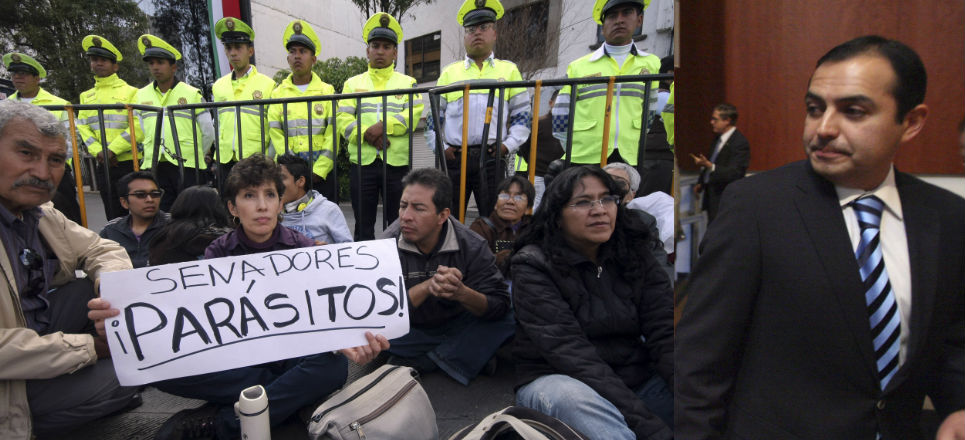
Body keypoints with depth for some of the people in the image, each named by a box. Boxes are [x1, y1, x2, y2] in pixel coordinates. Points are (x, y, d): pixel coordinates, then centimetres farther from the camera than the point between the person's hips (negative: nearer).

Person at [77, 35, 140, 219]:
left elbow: (137, 127, -10)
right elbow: (82, 128, 10)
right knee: (114, 217, 9)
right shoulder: (86, 96, 17)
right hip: (104, 166, 5)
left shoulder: (130, 92, 0)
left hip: (130, 162, -5)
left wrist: (113, 150, -16)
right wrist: (98, 152, -7)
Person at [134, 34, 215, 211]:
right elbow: (142, 133, 22)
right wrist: (157, 153, 15)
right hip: (154, 168, 4)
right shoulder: (141, 96, 13)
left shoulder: (192, 94, 1)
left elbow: (208, 133, 5)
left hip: (187, 167, -3)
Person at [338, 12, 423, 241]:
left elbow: (413, 114, -6)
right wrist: (367, 134, -14)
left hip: (397, 162, -1)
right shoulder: (353, 83, 15)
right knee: (363, 226, 7)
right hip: (362, 162, 2)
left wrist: (384, 126, -17)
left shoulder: (408, 83, 11)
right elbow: (344, 120, 3)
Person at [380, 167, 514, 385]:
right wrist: (427, 286, -37)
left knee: (509, 318, -23)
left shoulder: (472, 246, -15)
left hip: (458, 326, 1)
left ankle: (416, 363, -19)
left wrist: (461, 293, -39)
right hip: (410, 331, -1)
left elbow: (499, 305, -18)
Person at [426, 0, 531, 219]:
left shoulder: (509, 70, 12)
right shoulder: (449, 72, 15)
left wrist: (508, 145, -4)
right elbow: (434, 117, 15)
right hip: (453, 158, 1)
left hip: (491, 158, -1)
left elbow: (523, 116, 9)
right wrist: (440, 147, 2)